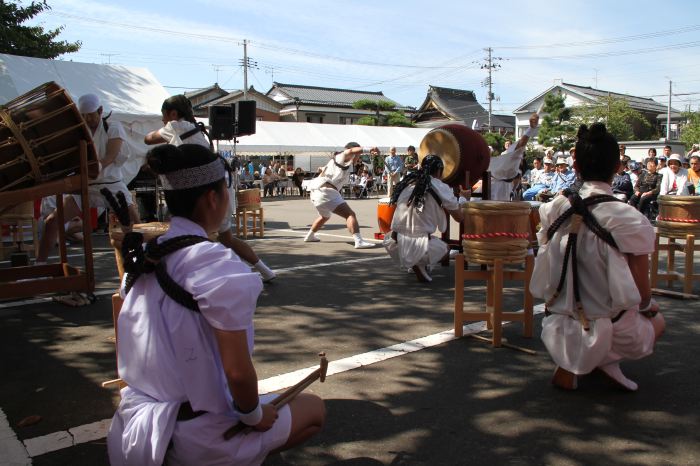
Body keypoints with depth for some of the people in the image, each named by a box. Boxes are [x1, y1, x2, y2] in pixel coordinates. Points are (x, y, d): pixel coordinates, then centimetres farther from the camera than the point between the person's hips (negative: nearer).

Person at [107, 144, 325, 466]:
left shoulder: (143, 256, 0)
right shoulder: (218, 267, -24)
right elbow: (238, 372, -23)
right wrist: (254, 415, -6)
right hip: (196, 440, -7)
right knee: (314, 409, 15)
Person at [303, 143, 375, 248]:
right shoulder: (342, 156, 1)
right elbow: (359, 150, -14)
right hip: (325, 191, -10)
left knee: (325, 216, 36)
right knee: (350, 214, -18)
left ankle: (310, 236, 51)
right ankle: (359, 241, -33)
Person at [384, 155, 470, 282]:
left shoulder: (406, 183, 9)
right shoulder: (440, 187, -4)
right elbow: (459, 217, 3)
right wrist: (463, 197, 23)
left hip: (395, 247, 5)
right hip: (417, 248, -5)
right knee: (445, 249, 25)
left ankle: (413, 262, 15)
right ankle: (420, 264, 0)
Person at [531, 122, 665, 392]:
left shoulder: (554, 210, -5)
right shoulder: (631, 222, -18)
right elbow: (642, 294, -9)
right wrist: (649, 307, 14)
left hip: (557, 332, 4)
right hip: (610, 335, -3)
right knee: (656, 319, 29)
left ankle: (569, 366, 11)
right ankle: (607, 359, 1)